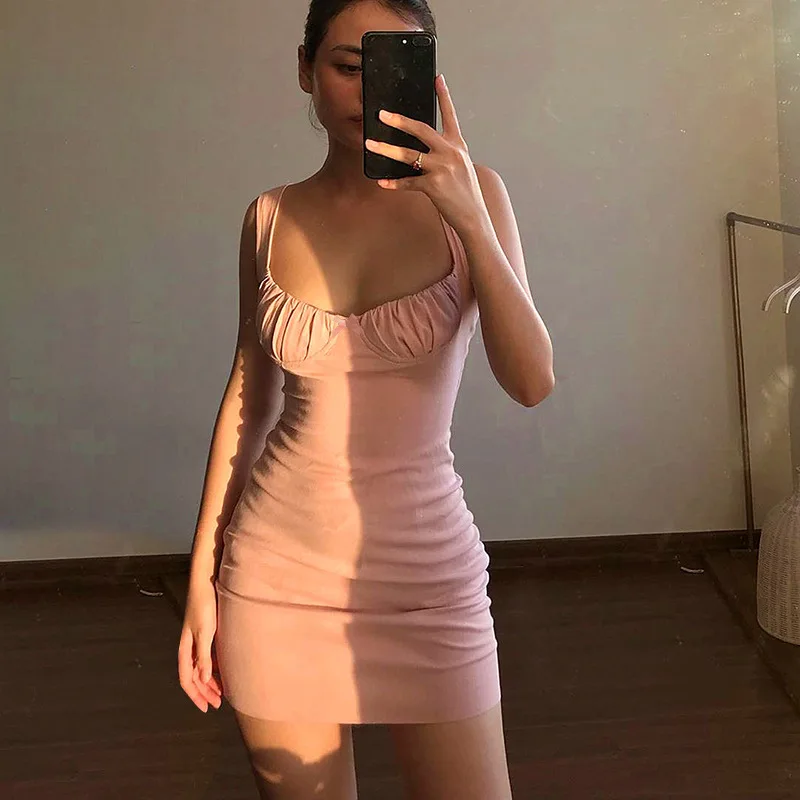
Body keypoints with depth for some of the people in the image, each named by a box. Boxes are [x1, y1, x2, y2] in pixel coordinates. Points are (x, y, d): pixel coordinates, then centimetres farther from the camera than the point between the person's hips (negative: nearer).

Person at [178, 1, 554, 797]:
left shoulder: (469, 193, -5)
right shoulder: (271, 216, 1)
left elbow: (533, 382, -14)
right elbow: (248, 393, 7)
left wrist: (470, 218, -25)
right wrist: (201, 576, 6)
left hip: (424, 561, -1)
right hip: (277, 567, 2)